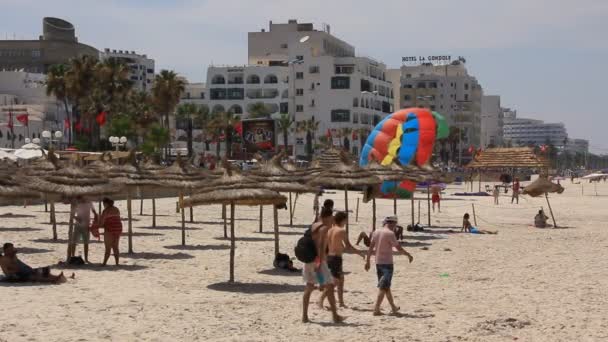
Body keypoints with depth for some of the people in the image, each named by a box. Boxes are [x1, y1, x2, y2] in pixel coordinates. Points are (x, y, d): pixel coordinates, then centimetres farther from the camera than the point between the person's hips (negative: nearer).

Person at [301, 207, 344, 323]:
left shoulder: (313, 226, 13)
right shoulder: (324, 228, -11)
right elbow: (321, 246, -20)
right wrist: (320, 263, -25)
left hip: (308, 259, 8)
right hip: (318, 260, -8)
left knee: (309, 287, 13)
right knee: (329, 286, -2)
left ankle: (304, 316, 12)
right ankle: (335, 315, -2)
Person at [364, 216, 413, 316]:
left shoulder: (376, 232, 6)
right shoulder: (390, 233, -14)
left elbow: (370, 248, 7)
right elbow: (398, 248, -11)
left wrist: (367, 261, 12)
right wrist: (409, 255, 3)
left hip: (378, 262, 7)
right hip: (387, 263, -7)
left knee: (386, 286, 17)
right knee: (383, 287, -4)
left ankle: (393, 307, 28)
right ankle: (376, 309, -9)